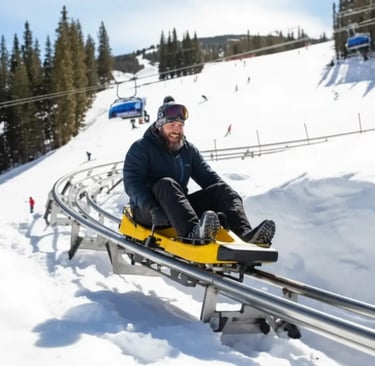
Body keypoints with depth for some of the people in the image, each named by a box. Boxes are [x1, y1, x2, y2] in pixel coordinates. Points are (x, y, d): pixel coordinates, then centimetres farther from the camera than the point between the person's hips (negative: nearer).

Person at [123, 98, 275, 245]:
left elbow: (208, 176, 10)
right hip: (145, 211, -5)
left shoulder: (189, 149, 15)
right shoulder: (141, 148, -2)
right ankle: (193, 232, -62)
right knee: (166, 184, -36)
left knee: (220, 189, -13)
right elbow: (132, 183, -15)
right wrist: (153, 210, -31)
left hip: (181, 206, 5)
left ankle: (246, 233, -39)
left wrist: (230, 197, -9)